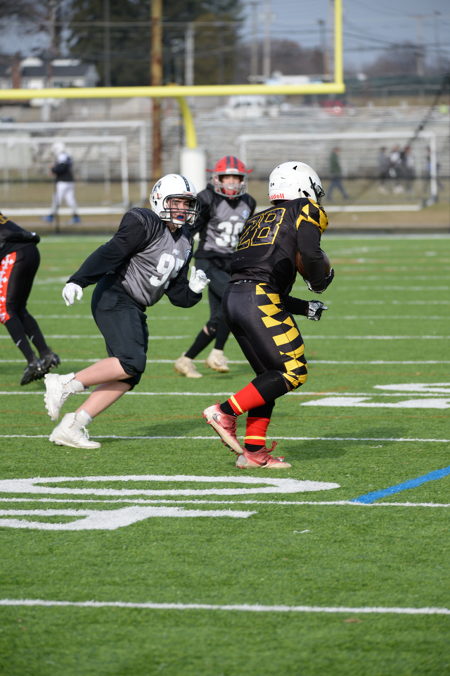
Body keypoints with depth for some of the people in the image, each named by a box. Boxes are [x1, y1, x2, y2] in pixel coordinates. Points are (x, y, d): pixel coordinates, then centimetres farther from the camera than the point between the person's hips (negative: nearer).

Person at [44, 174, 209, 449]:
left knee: (128, 378, 3)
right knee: (132, 362, -24)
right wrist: (78, 281, -30)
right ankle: (65, 384, -15)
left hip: (134, 310, 9)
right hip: (115, 299, -9)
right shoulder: (145, 224, -11)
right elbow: (110, 254, -20)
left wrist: (193, 289, -4)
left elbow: (177, 293, 17)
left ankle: (70, 427, 4)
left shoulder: (184, 242, 15)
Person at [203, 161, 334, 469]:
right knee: (292, 372, -4)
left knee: (270, 376, 15)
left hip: (233, 297, 8)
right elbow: (310, 253, -11)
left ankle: (253, 451, 8)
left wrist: (304, 307, 29)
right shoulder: (303, 211, 8)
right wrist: (319, 280, 10)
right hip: (258, 299, -8)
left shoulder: (258, 221, 30)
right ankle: (226, 412, -10)